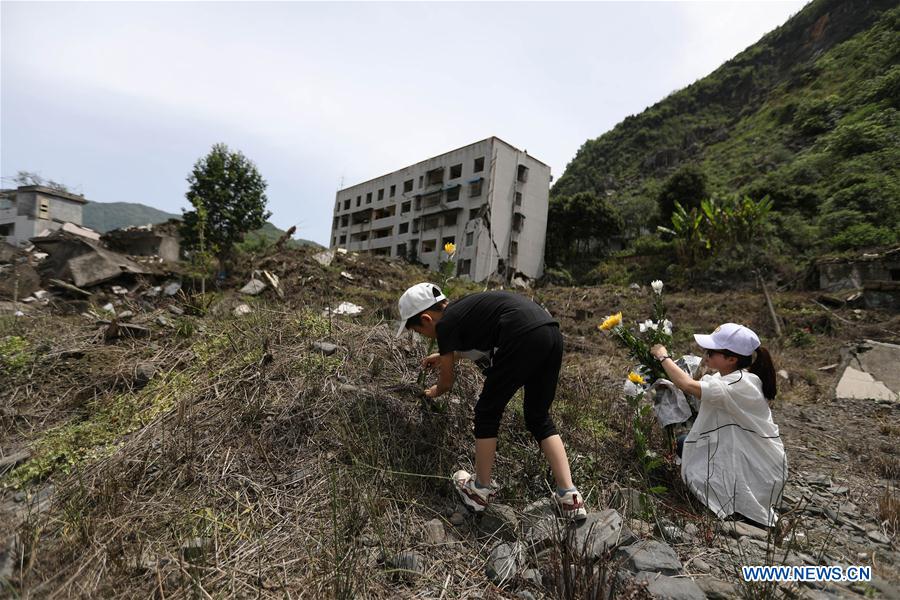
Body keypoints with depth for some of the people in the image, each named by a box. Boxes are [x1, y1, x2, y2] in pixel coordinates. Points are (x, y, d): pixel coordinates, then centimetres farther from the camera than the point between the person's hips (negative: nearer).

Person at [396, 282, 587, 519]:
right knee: (539, 417, 20)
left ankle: (480, 491, 23)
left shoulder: (445, 324, 5)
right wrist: (446, 356, 61)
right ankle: (569, 496, 17)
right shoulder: (462, 308, 27)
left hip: (523, 337, -9)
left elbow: (447, 381, 18)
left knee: (487, 413, 10)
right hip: (552, 334, 9)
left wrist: (434, 392, 40)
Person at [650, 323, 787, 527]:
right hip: (739, 452, 9)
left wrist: (663, 357, -29)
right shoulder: (730, 375, 0)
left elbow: (689, 386, -40)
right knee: (685, 443, 5)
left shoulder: (740, 384, -30)